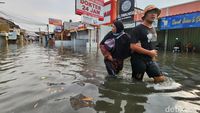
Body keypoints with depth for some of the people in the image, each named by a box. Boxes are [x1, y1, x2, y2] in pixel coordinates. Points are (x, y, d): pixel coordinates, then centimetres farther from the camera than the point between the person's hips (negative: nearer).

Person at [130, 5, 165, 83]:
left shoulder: (153, 29, 12)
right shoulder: (138, 29, -14)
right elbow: (133, 46, -23)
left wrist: (153, 54, 11)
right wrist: (149, 53, -17)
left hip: (150, 60, 7)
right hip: (139, 60, -7)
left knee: (161, 79, 5)